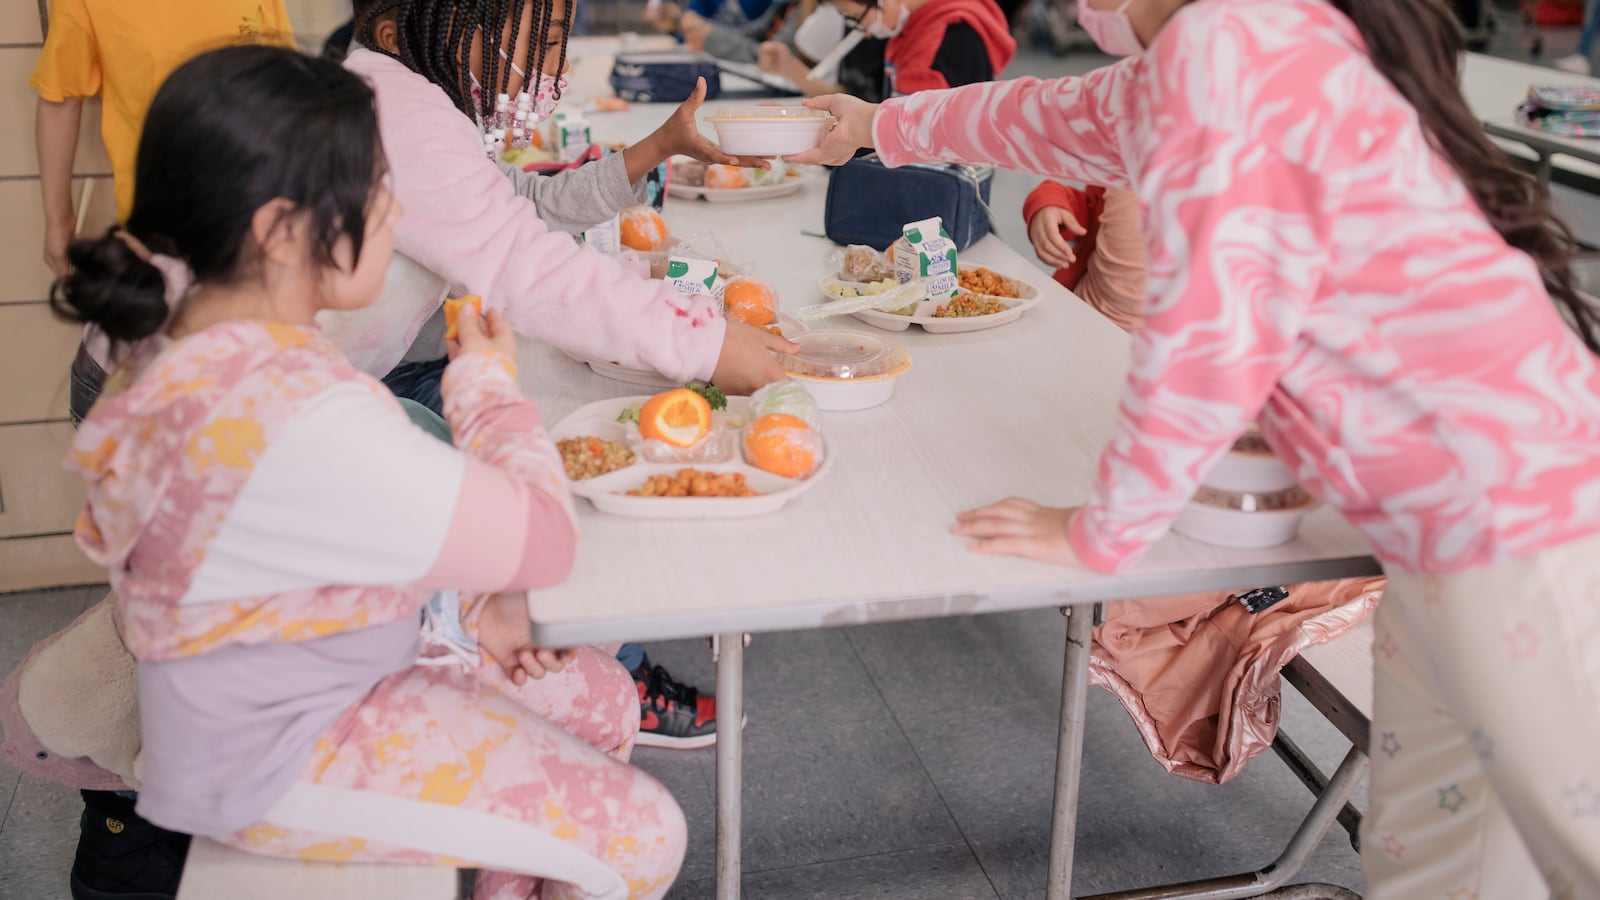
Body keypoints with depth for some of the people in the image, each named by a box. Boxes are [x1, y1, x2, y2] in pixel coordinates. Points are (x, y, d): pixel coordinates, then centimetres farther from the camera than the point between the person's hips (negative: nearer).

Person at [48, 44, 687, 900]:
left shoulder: (190, 328, -7)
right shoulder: (299, 419, -37)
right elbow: (541, 539, -26)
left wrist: (465, 605, -2)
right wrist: (488, 381, -11)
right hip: (279, 761, -9)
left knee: (600, 695, 17)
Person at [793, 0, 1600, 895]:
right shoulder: (1166, 75, 13)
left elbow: (1209, 343, -20)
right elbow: (1046, 114, 32)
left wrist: (1098, 534, -5)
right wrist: (881, 125, 48)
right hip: (1455, 538, 9)